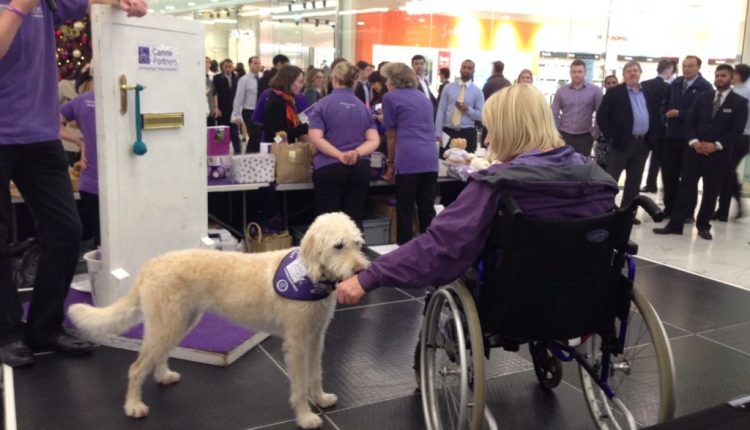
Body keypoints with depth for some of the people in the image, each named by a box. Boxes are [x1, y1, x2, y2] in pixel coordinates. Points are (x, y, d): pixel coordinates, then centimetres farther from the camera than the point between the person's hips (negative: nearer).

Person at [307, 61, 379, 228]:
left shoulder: (324, 103, 0)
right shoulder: (364, 107, 11)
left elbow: (315, 137, -13)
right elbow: (374, 141, 1)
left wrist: (340, 155, -15)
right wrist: (357, 153, -12)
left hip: (328, 168, -3)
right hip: (360, 168, 3)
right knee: (355, 220, 7)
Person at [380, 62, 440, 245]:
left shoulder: (390, 97, 7)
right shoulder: (423, 98, 25)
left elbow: (392, 135, 9)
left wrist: (390, 163, 20)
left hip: (409, 160, -6)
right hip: (431, 159, 6)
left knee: (405, 210, 0)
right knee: (427, 209, 8)